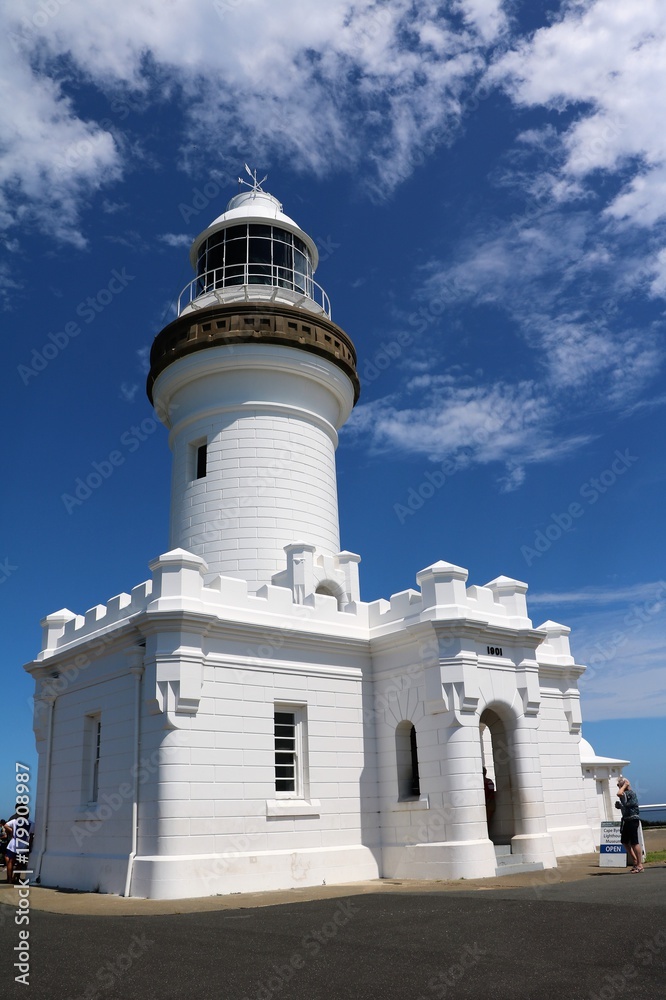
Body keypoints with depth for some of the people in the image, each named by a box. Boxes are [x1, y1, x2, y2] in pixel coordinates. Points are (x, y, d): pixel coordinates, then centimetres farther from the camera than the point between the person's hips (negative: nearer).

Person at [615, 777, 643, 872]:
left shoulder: (630, 793, -14)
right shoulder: (626, 794, 15)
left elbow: (619, 794, -31)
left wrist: (624, 785, -17)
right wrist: (619, 806, 11)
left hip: (632, 820, -10)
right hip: (627, 820, 10)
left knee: (634, 843, -5)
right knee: (624, 842, 14)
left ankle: (640, 865, 1)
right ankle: (635, 861, 23)